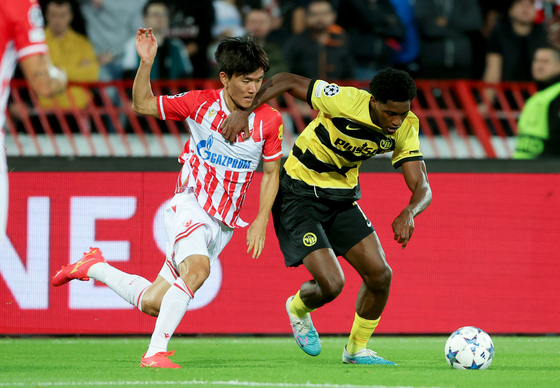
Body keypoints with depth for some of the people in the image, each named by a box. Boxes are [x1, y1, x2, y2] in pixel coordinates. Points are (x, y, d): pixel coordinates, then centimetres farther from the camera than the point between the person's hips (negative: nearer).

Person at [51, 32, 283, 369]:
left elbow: (271, 173, 7)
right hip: (190, 205, -3)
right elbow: (142, 105, 2)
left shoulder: (269, 121, -5)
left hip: (224, 223, 3)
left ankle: (93, 267, 27)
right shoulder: (200, 103, -8)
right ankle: (155, 352, -32)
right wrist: (146, 63, -14)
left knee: (152, 302, 1)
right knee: (197, 268, -36)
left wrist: (261, 222, -4)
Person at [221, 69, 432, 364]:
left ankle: (357, 349, 20)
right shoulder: (346, 101, -27)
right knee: (331, 285, -16)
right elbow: (285, 81, -19)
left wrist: (409, 212, -34)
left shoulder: (404, 128, -10)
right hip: (299, 196, -6)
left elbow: (422, 187, -11)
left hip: (342, 197, 6)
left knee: (380, 275, -4)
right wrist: (245, 111, -31)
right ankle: (298, 309, 22)